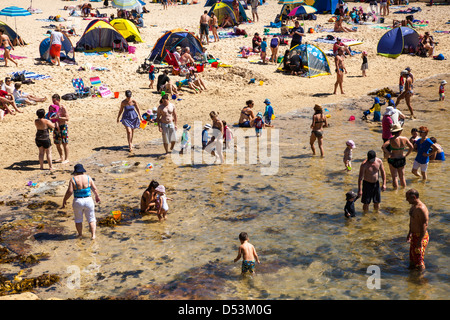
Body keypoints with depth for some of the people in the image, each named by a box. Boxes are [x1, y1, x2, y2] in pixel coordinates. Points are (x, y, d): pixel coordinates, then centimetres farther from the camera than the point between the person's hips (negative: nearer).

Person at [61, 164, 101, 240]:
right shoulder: (88, 178, -4)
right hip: (88, 201, 1)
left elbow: (70, 191, -15)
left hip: (78, 202, -1)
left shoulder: (73, 180, -10)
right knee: (91, 219, 13)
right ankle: (93, 235, 5)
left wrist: (64, 200, -2)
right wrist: (97, 196, 16)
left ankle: (80, 234, 29)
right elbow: (94, 189, -1)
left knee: (78, 219, 20)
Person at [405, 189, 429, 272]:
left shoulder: (421, 209, -26)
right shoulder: (413, 206, 5)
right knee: (412, 253, 20)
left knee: (418, 256, 1)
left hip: (421, 236, -9)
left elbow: (424, 225, -25)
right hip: (414, 234, 9)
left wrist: (420, 240, -24)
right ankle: (412, 266, 36)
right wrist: (409, 233, 24)